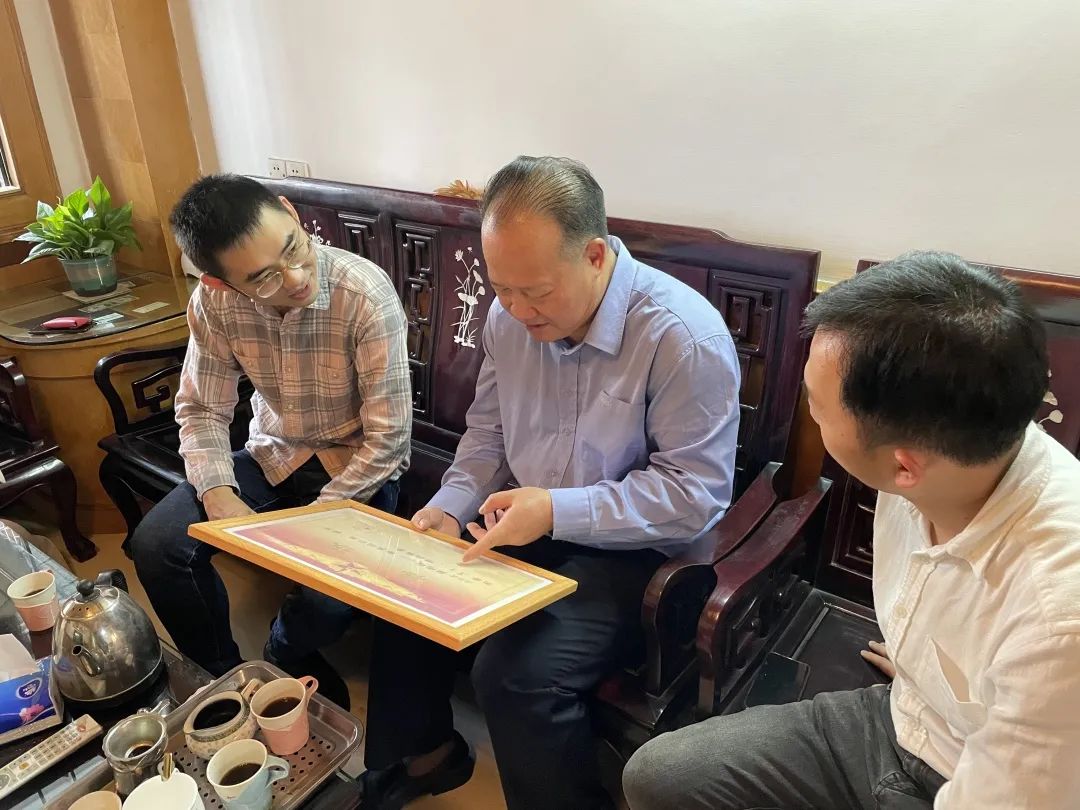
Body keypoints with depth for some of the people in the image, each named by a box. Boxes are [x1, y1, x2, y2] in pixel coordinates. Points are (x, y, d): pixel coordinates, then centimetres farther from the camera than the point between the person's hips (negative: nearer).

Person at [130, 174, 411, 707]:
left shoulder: (366, 295, -27)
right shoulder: (213, 302, -14)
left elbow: (388, 436, -23)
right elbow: (202, 409, -2)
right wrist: (218, 495, -19)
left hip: (357, 467, -4)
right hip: (271, 457, 4)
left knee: (330, 597, -27)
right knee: (155, 546, -16)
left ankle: (277, 668, 13)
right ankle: (226, 678, 12)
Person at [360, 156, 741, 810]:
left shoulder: (687, 338, -24)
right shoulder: (511, 316, -3)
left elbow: (697, 493, -21)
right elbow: (488, 431, 10)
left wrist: (558, 510, -27)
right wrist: (451, 505, -7)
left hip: (632, 552, -6)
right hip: (523, 528, 7)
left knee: (516, 675, -24)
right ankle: (424, 755, 25)